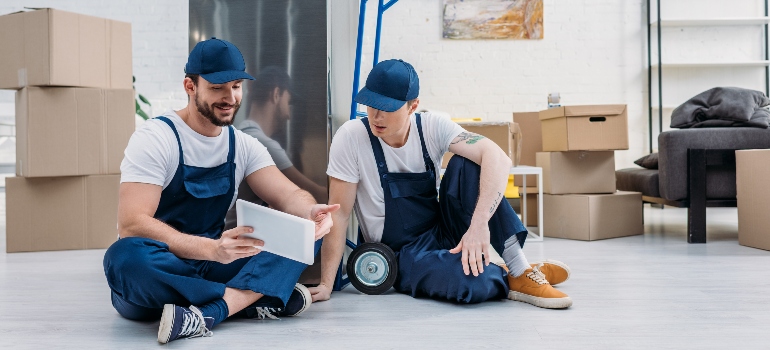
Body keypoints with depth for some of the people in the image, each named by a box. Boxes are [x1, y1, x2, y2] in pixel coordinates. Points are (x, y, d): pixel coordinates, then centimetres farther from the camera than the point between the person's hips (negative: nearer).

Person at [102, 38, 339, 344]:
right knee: (125, 257, -39)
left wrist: (311, 212, -31)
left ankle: (207, 313, -30)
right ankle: (259, 298, -23)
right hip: (158, 275, -4)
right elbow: (131, 225, -23)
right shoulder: (155, 138, -12)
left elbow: (287, 195, -6)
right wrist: (211, 248, -38)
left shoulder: (244, 145, 5)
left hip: (214, 266, 5)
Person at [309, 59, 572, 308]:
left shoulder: (432, 127, -11)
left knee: (465, 164, -24)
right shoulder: (351, 137, -16)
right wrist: (326, 285, -19)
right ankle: (508, 278, -1)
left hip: (442, 232, 3)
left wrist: (479, 224, -39)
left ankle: (520, 271, -20)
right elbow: (340, 213, -15)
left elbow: (498, 159, -25)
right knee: (471, 281, -36)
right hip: (402, 255, -3)